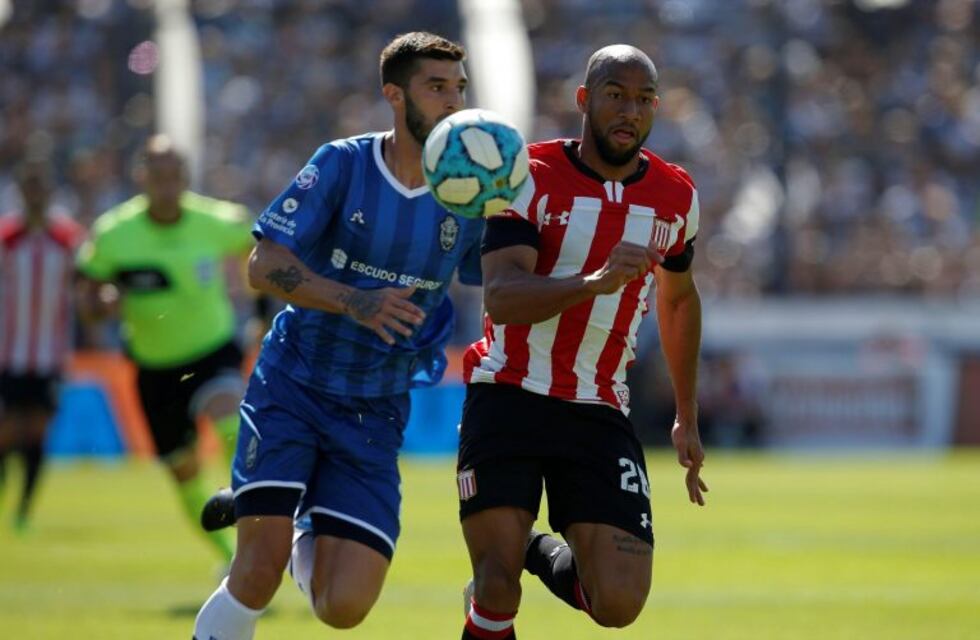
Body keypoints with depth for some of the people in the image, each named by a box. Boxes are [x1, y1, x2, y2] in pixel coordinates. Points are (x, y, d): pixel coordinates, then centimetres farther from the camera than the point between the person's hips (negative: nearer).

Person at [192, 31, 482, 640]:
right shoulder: (343, 164, -9)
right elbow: (264, 265, -15)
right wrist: (353, 301, -31)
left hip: (375, 415, 2)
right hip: (293, 389, -2)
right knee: (261, 568, -20)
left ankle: (310, 544, 29)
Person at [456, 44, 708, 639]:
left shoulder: (677, 196, 5)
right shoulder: (534, 177, -8)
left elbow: (678, 297, 24)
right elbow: (501, 298, -21)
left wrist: (687, 418, 27)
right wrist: (596, 282, -37)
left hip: (600, 412, 3)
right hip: (510, 396, -3)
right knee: (498, 590, -13)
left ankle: (541, 553, 22)